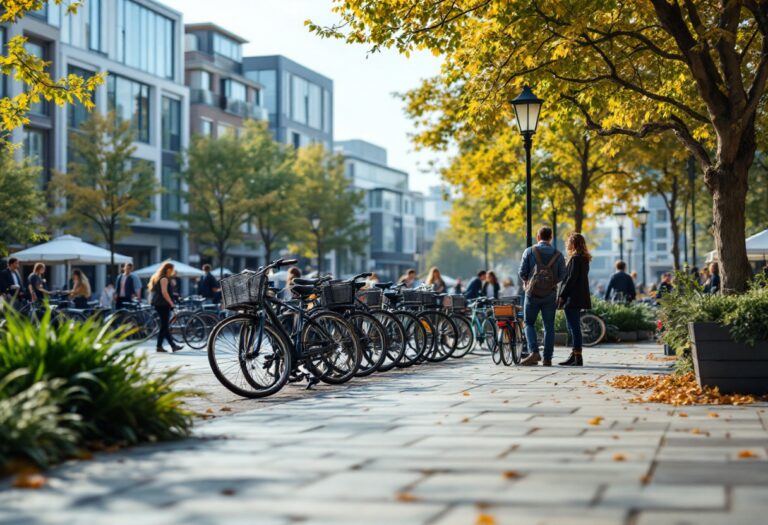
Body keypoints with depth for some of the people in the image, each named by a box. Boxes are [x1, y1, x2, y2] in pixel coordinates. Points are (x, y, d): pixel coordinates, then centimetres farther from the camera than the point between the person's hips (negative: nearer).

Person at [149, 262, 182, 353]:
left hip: (158, 304, 10)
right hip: (163, 304, -10)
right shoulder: (164, 279, -12)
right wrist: (171, 303, -20)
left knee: (165, 325, 10)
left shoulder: (157, 278, 18)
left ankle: (173, 345, 13)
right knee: (164, 326, -7)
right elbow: (164, 292, -20)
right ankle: (159, 346, -7)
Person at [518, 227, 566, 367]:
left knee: (529, 324, 7)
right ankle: (547, 358, 5)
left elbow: (522, 272, -6)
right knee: (549, 326, 7)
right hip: (550, 294, 2)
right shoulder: (558, 255, 2)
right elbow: (562, 275, 1)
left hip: (533, 292, -2)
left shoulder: (529, 251, -3)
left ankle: (534, 352, -12)